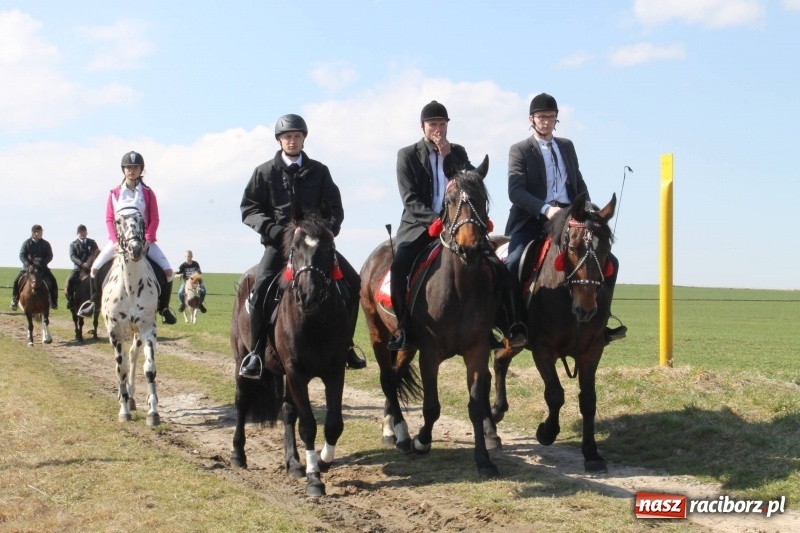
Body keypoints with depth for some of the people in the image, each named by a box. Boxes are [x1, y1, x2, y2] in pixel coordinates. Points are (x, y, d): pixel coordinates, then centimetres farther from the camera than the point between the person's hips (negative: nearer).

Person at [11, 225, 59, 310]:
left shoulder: (45, 244, 4)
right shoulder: (27, 243, 2)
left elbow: (50, 256, 0)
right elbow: (22, 255, -3)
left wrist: (42, 263, -17)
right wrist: (28, 264, -19)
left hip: (42, 267, 1)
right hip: (28, 266, -1)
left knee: (53, 281, -15)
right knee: (16, 281, -17)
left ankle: (53, 302, -4)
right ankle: (15, 300, -3)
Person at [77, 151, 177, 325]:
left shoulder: (147, 193, -1)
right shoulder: (115, 193, 1)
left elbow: (155, 219, -4)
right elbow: (109, 218, 0)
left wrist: (148, 239, -17)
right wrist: (115, 240, -13)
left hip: (143, 239, -1)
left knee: (167, 270, -16)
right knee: (95, 268, -9)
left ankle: (163, 307, 1)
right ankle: (94, 301, 14)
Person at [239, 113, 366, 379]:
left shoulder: (319, 171, 11)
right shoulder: (264, 172, 6)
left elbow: (335, 207, 11)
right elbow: (249, 208, 2)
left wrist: (327, 230, -10)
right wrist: (272, 229, -15)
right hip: (279, 241, -2)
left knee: (352, 281, -11)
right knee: (261, 288, -26)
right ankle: (256, 353, -13)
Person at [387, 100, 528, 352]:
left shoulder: (458, 152, 14)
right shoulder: (407, 155, 5)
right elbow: (410, 200, -5)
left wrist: (449, 156, -7)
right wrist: (435, 219, -20)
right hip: (419, 226, -2)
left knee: (496, 267, -15)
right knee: (399, 266, -30)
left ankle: (511, 326, -7)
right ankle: (405, 328, -17)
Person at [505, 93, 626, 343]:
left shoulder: (567, 146, 20)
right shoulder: (520, 150, 3)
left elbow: (579, 184, 23)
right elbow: (515, 192, -10)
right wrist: (545, 209, -26)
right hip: (532, 220, -5)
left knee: (609, 261, -2)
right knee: (513, 263, -30)